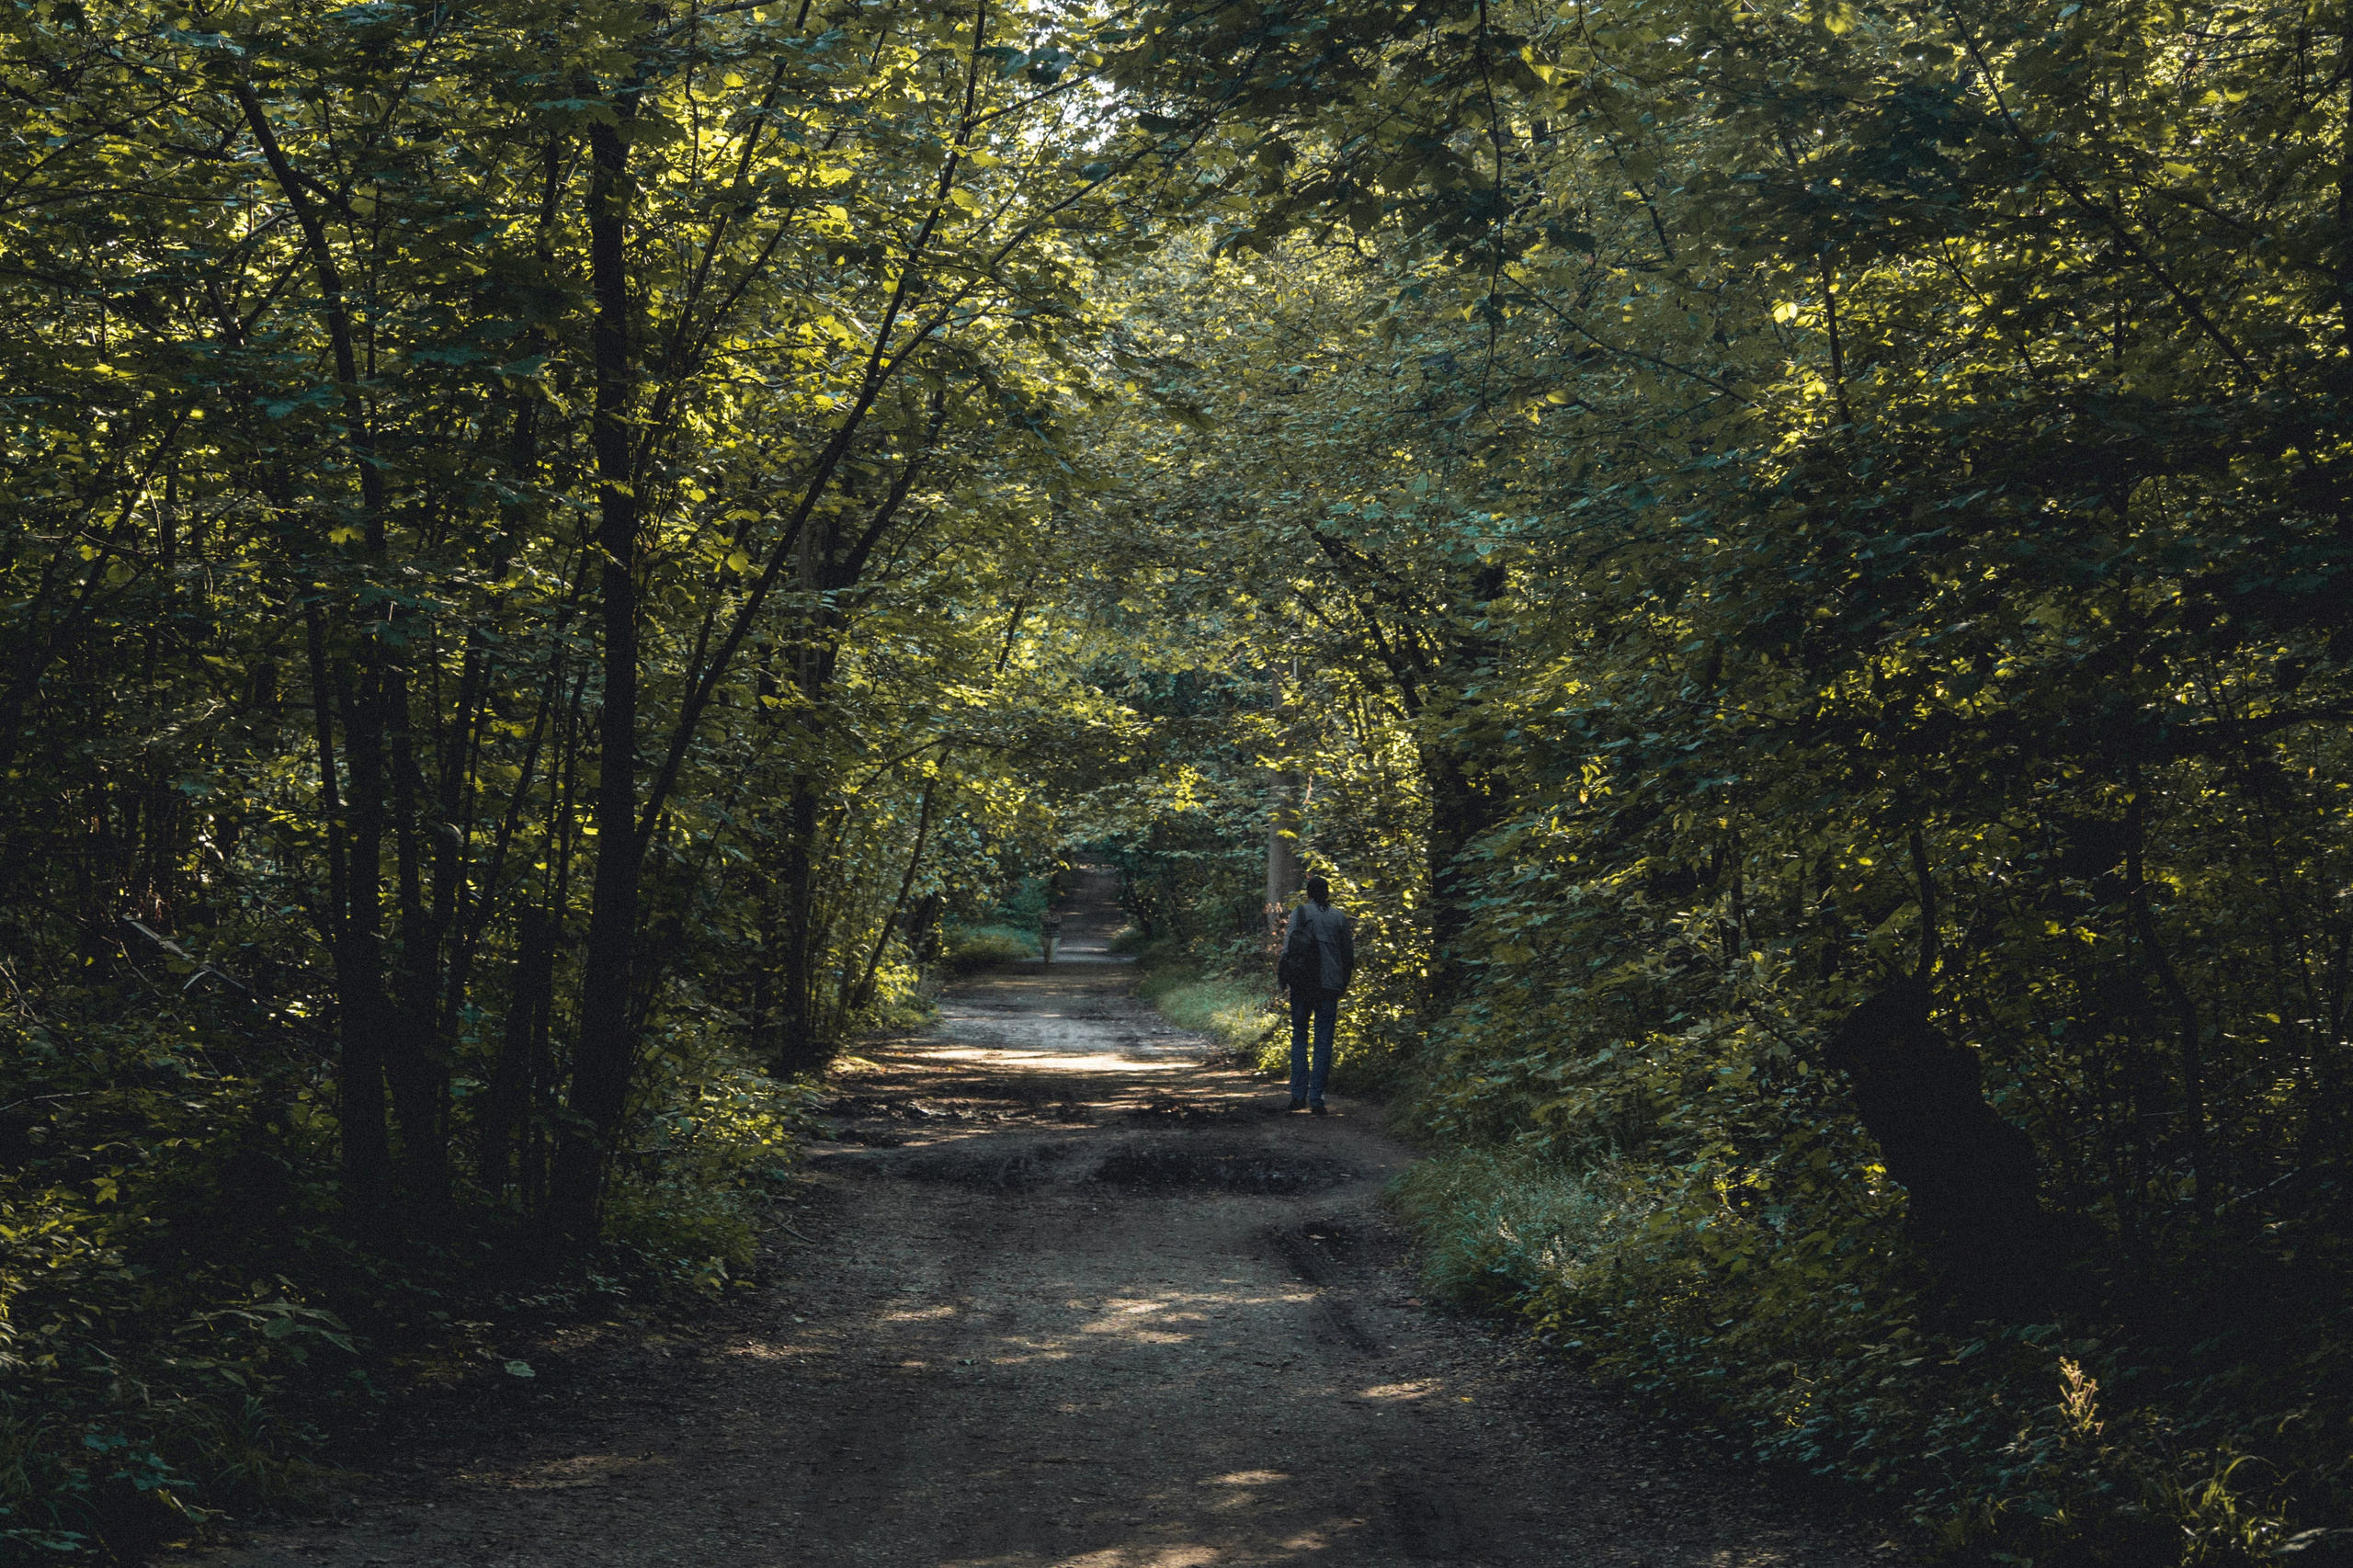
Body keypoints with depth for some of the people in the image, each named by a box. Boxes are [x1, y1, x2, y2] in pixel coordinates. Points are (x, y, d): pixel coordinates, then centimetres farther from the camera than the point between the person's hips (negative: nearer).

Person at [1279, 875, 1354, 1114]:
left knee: (1299, 1036, 12)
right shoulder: (1338, 917, 5)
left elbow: (1288, 946, -8)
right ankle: (1316, 1099, -3)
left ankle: (1298, 1095, 3)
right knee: (1324, 1041, 3)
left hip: (1301, 985, -1)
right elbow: (1349, 953, 7)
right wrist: (1344, 982, 19)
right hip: (1329, 986, 1)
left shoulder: (1299, 913, 0)